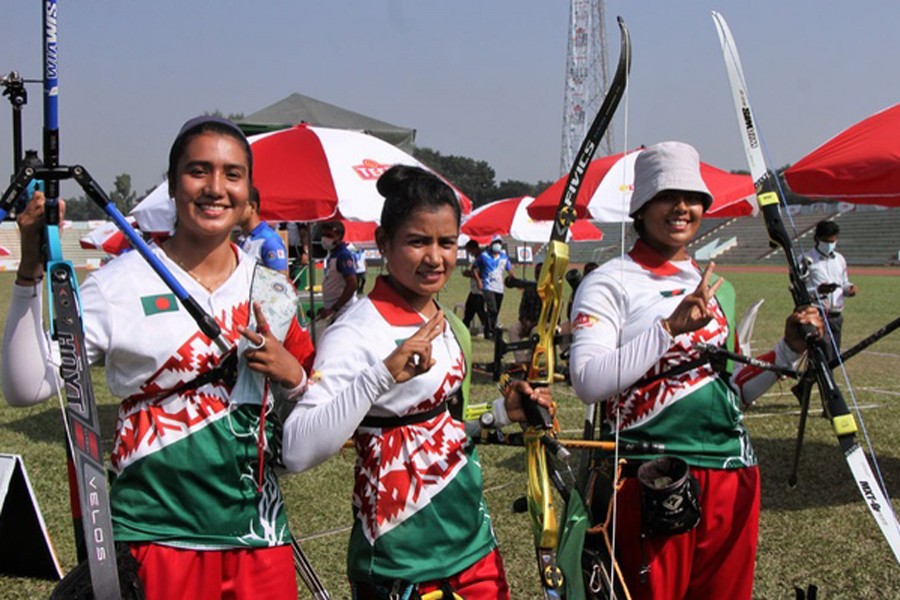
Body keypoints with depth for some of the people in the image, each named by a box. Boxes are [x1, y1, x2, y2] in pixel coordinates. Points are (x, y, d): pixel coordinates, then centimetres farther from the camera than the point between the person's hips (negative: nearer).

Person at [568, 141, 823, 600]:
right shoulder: (611, 283, -4)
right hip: (650, 484, -6)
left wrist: (788, 351, 10)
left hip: (733, 476, 6)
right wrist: (670, 327, -21)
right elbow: (587, 382, -19)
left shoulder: (719, 290, 17)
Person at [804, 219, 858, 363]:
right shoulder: (807, 260, -5)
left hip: (836, 316, 7)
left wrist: (850, 288, 1)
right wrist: (818, 290, -27)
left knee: (834, 357, 7)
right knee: (825, 355, -18)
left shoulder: (840, 259, 16)